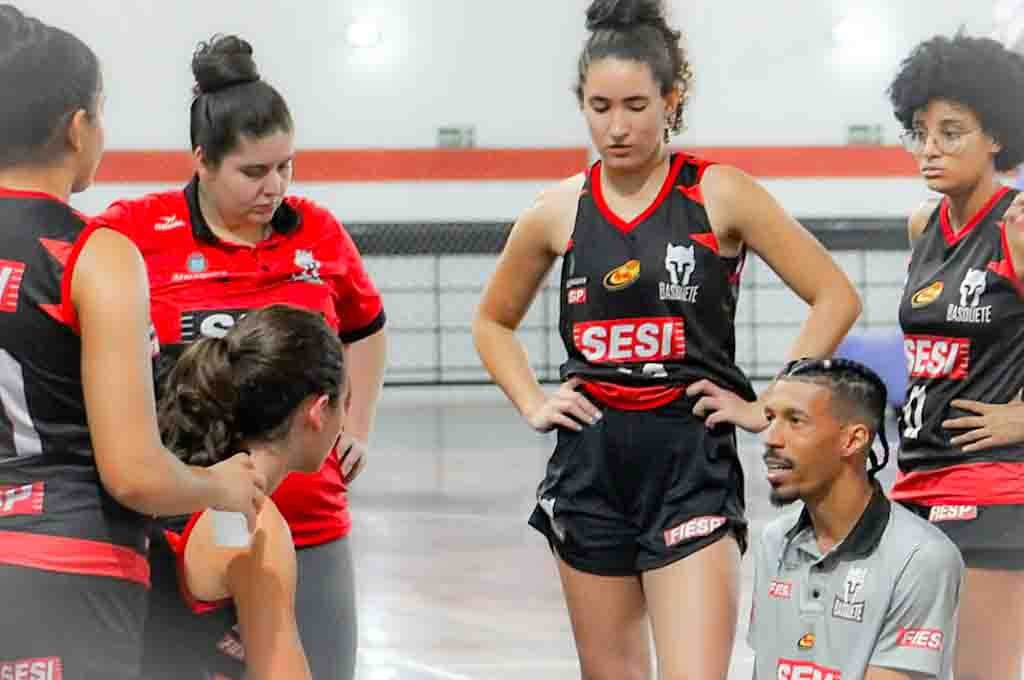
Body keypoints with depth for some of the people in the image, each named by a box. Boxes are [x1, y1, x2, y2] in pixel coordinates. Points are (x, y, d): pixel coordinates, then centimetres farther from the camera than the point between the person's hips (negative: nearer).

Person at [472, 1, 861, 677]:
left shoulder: (720, 196, -4)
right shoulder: (561, 210, 6)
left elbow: (836, 298, -2)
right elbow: (493, 322, 22)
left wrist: (768, 407, -6)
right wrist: (532, 405, 8)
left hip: (692, 466, -4)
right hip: (590, 465, 4)